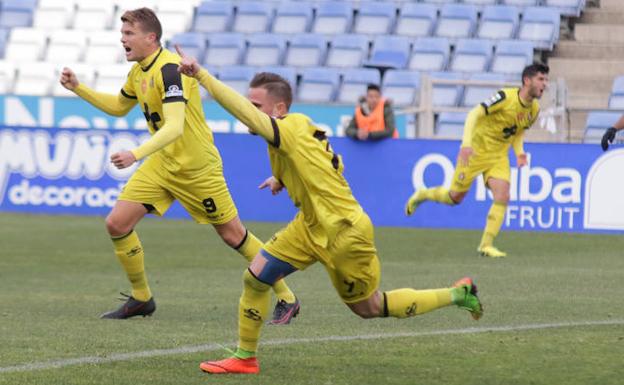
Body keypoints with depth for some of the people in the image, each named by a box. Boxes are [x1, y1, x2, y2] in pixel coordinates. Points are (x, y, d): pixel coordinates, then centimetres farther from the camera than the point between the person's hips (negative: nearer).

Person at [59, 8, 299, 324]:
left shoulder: (169, 69, -24)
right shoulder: (138, 72, 5)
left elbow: (174, 126, -35)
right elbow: (119, 107, 24)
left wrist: (136, 154, -45)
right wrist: (78, 88, 14)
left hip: (197, 167, -8)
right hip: (162, 164, 8)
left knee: (233, 235, -1)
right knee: (117, 224, -4)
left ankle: (286, 299, 14)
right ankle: (141, 299, 13)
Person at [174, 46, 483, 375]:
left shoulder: (291, 129, -26)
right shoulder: (289, 135, 2)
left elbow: (242, 110, -43)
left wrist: (200, 73, -46)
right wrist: (282, 179, 7)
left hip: (345, 233, -9)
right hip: (311, 228, 9)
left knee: (368, 308, 9)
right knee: (255, 277, -2)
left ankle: (458, 295, 24)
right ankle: (244, 358, 13)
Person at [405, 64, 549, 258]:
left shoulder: (534, 109, -1)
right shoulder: (506, 97, -23)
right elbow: (475, 114, -23)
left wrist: (519, 152, -3)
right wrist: (466, 143, -34)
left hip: (499, 156, 5)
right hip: (477, 151, -5)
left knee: (502, 196, -15)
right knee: (455, 197, 5)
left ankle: (486, 245, -7)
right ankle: (422, 195, 36)